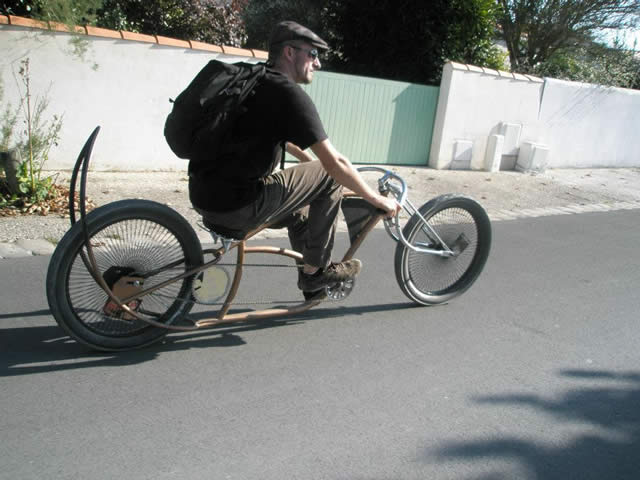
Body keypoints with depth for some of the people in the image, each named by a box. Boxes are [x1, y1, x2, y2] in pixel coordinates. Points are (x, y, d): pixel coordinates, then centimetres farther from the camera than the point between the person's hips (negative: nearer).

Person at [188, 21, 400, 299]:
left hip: (204, 197, 9)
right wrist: (377, 199, -1)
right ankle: (316, 270, 12)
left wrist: (313, 164, 41)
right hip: (236, 206, -9)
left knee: (300, 213, 27)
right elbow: (335, 164, -13)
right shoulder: (288, 93, -12)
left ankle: (313, 285, 38)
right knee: (329, 177, 2)